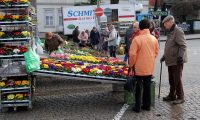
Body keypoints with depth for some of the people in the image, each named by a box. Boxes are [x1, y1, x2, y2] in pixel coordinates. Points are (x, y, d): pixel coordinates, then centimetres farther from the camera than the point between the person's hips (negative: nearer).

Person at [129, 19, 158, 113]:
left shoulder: (137, 39, -16)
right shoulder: (154, 39, -1)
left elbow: (132, 54, -16)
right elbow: (156, 52, 9)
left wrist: (131, 65, -3)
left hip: (139, 67, -4)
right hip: (150, 68, 4)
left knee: (139, 86, 5)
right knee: (147, 86, 14)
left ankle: (138, 107, 10)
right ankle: (147, 105, 23)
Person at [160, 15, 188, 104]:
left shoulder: (178, 31, -14)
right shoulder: (170, 32, 16)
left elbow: (183, 45, -20)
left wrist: (180, 56, -26)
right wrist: (164, 56, 22)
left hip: (176, 61, -9)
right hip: (170, 60, 9)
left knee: (177, 79, -2)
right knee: (171, 79, 16)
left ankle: (180, 97, 9)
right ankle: (172, 95, 27)